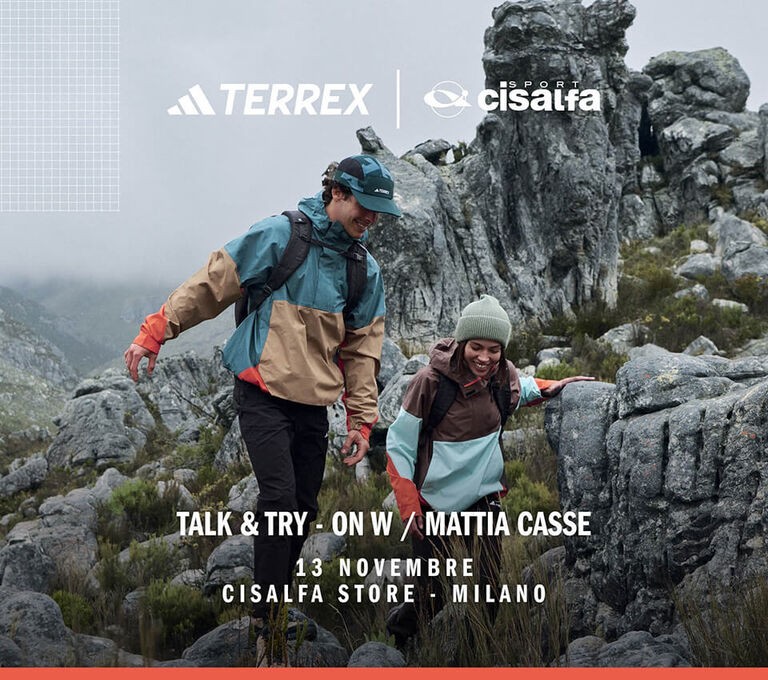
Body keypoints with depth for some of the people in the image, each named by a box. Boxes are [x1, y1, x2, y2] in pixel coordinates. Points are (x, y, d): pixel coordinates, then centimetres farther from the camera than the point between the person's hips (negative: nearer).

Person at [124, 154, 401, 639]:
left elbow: (362, 349, 12)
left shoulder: (365, 271, 9)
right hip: (264, 393, -6)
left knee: (304, 509, 9)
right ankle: (269, 614, -4)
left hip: (314, 403, 6)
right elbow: (212, 284, -7)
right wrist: (155, 332, -10)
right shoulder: (279, 235, -9)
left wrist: (362, 420, 8)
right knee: (279, 497, -15)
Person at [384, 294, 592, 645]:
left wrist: (553, 388, 3)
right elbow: (399, 445, -9)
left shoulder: (503, 375, -4)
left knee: (489, 590, -3)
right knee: (431, 600, 3)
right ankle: (399, 624, 35)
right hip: (434, 500, -3)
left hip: (484, 495, 3)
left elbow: (520, 390, 23)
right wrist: (408, 506, -12)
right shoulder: (430, 381, -17)